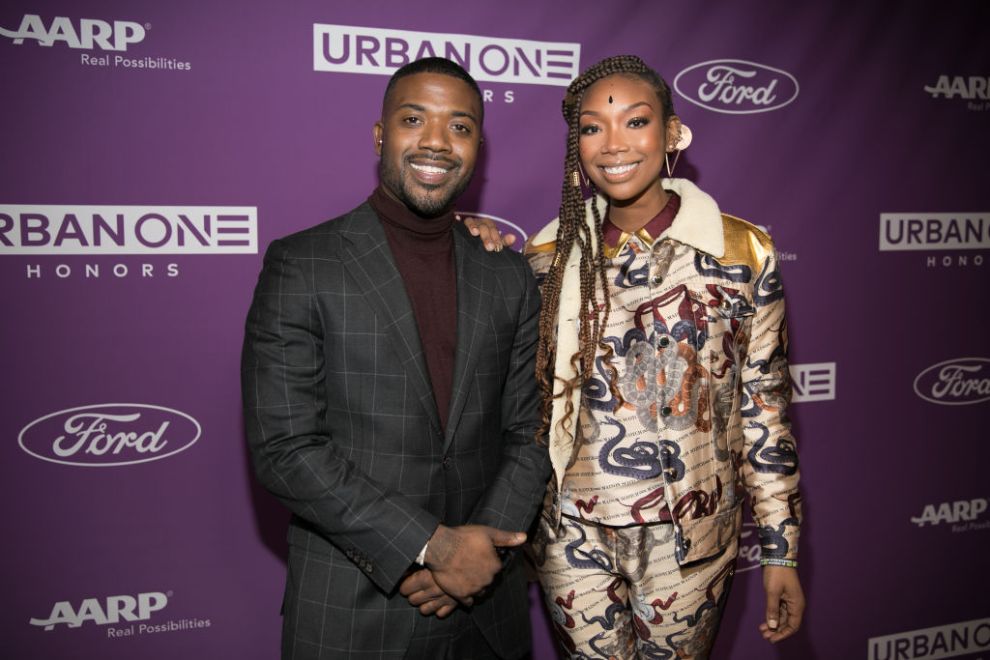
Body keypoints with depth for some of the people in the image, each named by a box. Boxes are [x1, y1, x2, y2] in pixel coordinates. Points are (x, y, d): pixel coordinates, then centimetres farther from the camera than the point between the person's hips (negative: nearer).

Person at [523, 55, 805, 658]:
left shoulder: (744, 251, -8)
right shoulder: (552, 255, -3)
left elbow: (765, 406, -3)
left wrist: (781, 550, -1)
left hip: (692, 535, -1)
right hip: (574, 533, 1)